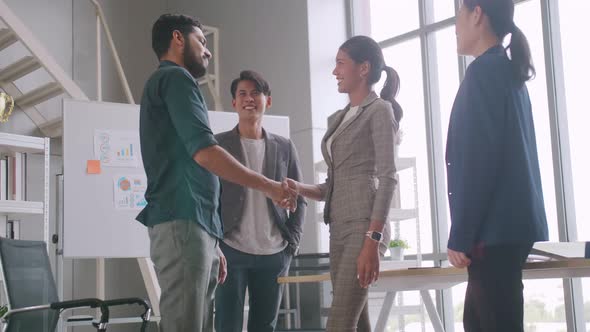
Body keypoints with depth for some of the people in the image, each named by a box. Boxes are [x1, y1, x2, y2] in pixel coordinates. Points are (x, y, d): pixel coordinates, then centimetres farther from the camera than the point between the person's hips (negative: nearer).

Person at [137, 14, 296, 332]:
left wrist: (211, 244, 24)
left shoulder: (161, 84, 28)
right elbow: (203, 151, -15)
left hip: (191, 223, 10)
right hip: (183, 222, -10)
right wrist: (267, 185, -8)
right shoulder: (175, 77, -1)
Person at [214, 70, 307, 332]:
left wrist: (292, 241, 2)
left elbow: (298, 199, 13)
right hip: (231, 251, -3)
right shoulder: (218, 144, 2)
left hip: (274, 254, 3)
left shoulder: (284, 147, 11)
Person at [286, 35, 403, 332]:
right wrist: (299, 188, -1)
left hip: (364, 225, -7)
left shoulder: (379, 110, -2)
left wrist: (372, 242, -20)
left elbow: (387, 179, -11)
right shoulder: (336, 119, 20)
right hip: (338, 227, 8)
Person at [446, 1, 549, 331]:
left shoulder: (485, 70, -10)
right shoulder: (509, 72, 19)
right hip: (511, 224, 10)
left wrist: (461, 236, -16)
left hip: (495, 229, -10)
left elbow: (477, 160, -18)